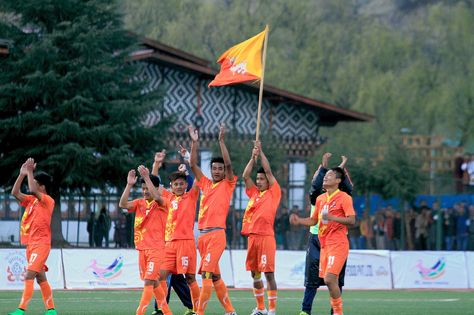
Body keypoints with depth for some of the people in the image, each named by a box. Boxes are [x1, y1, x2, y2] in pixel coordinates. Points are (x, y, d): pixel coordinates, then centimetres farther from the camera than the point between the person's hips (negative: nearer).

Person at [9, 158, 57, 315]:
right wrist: (22, 174, 4)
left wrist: (30, 171, -16)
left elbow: (33, 190, -26)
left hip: (41, 244, -9)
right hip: (31, 244, 9)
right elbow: (15, 192, 11)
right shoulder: (31, 200, 14)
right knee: (41, 278, 11)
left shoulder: (48, 201, -9)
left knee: (29, 276, -17)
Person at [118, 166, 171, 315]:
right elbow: (122, 204, -6)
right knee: (153, 282, 13)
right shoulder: (139, 203, 9)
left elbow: (156, 197, -27)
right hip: (142, 248, 6)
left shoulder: (162, 203, -4)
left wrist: (147, 177, -29)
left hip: (156, 248, -6)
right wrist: (129, 184, -14)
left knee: (149, 281, -14)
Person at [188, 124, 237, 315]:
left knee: (207, 273, -14)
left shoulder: (228, 185, 2)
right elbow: (193, 165, 12)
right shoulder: (205, 184, 16)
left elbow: (228, 164, -11)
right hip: (202, 234, 7)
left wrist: (221, 140, -12)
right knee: (215, 275, 11)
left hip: (217, 233, -7)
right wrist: (195, 142, 4)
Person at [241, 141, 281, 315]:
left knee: (268, 273, -8)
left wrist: (261, 152, 0)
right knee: (254, 273, 9)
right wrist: (253, 156, 4)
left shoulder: (274, 193, 2)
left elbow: (268, 171, -4)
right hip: (252, 236, 6)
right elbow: (245, 176, 9)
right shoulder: (254, 193, 16)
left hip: (266, 236, -6)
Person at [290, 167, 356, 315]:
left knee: (329, 279, -17)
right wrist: (299, 220, 4)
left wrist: (333, 218, -26)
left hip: (338, 244, -7)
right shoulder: (320, 199, 15)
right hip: (324, 244, 7)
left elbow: (352, 220, -14)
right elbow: (314, 220, 22)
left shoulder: (344, 198, -8)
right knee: (329, 280, 7)